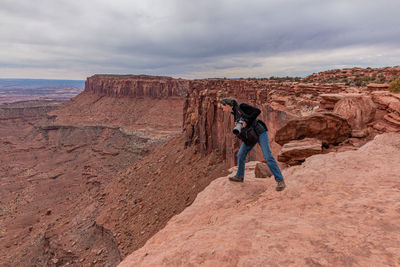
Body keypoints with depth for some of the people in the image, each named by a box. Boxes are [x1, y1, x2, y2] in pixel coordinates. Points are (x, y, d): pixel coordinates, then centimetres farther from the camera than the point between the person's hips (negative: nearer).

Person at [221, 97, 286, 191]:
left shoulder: (242, 107, -10)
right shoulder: (235, 114, 13)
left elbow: (257, 111, -17)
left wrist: (246, 122, -19)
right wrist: (237, 129, -1)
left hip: (260, 132, -8)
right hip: (250, 136, 9)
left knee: (268, 156, -16)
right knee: (240, 155, 12)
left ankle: (280, 181, -11)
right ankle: (239, 176, 31)